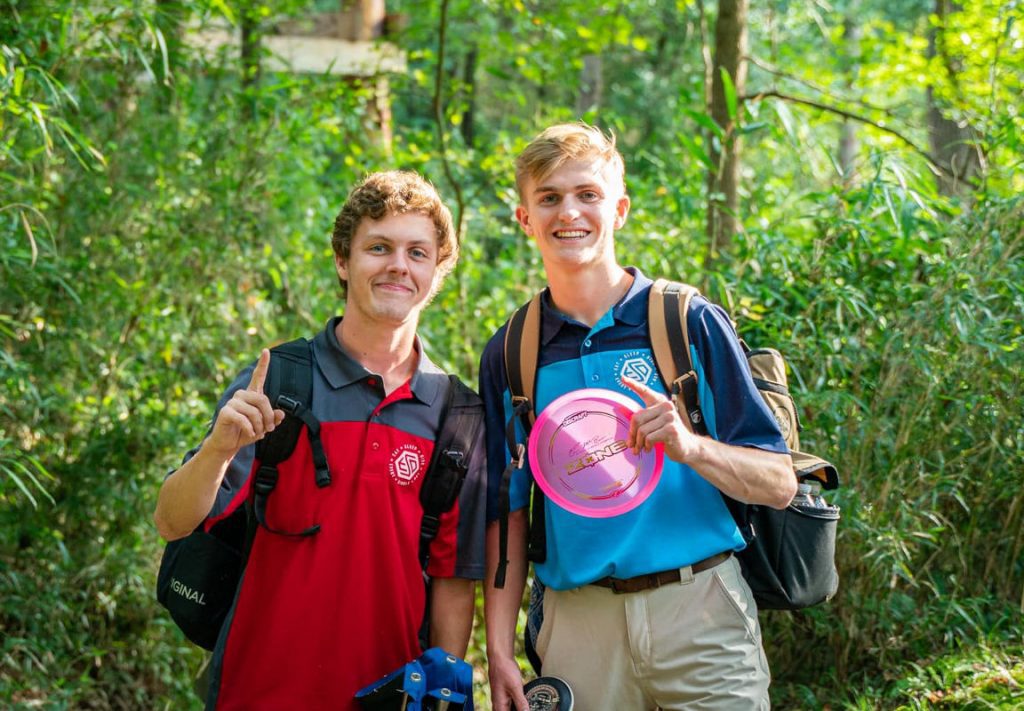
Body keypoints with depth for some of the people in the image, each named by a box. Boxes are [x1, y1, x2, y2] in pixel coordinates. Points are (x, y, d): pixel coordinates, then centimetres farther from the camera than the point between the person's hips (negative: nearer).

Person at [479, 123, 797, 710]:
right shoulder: (509, 353, 7)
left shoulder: (692, 324, -1)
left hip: (701, 611, -1)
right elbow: (507, 511, 10)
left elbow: (779, 484, -2)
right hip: (578, 623, 2)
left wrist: (691, 447, -20)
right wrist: (499, 651, 2)